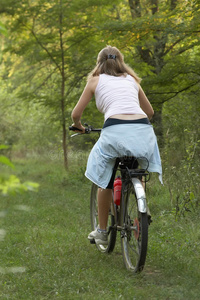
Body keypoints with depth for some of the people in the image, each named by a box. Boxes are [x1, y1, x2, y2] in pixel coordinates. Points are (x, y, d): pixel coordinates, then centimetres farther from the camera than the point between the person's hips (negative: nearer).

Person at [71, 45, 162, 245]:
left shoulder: (96, 80, 19)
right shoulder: (131, 79, 28)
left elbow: (76, 114, 19)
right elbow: (150, 111, 35)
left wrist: (78, 126, 40)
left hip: (115, 131, -3)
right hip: (143, 130, 3)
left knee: (105, 180, 17)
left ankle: (102, 232, 22)